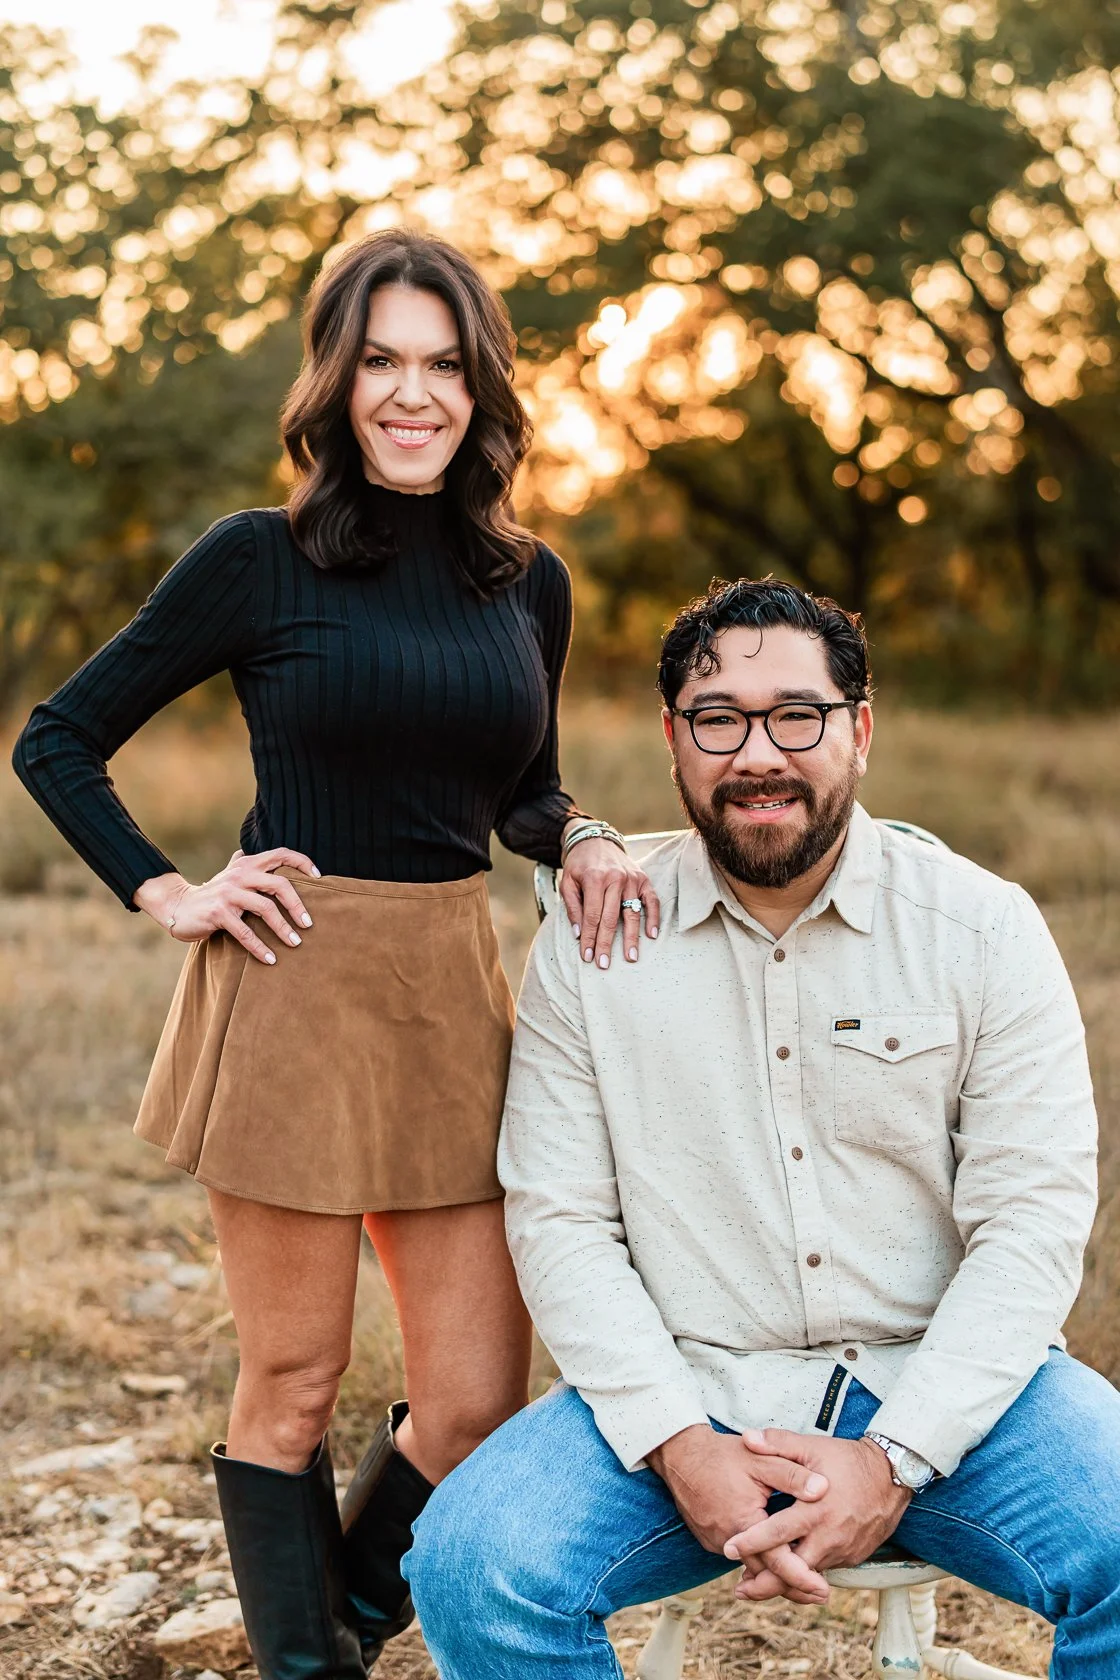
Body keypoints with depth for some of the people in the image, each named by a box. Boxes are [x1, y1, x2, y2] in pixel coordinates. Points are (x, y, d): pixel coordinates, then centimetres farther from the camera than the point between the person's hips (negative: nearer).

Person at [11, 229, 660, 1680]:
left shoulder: (529, 583, 8)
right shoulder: (260, 562, -4)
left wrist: (581, 838, 0)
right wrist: (168, 895, -5)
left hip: (454, 998, 4)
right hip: (288, 997, -4)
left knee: (478, 1405, 5)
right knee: (292, 1387, 7)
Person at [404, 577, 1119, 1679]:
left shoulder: (985, 928, -1)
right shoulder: (590, 942, 2)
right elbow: (558, 1220, -2)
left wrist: (894, 1459, -16)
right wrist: (681, 1448, -15)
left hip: (940, 1382, 0)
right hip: (684, 1392, 1)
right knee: (470, 1566, -23)